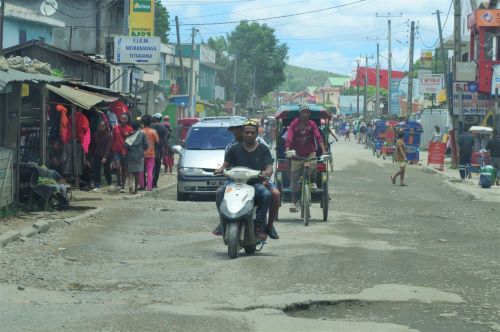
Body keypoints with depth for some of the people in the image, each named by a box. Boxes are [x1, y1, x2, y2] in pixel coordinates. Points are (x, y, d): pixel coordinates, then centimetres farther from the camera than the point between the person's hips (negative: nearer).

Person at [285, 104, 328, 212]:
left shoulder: (312, 124, -4)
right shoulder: (294, 124, -8)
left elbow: (318, 137, -14)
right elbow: (289, 138, -18)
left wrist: (323, 150, -28)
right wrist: (287, 150, -34)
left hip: (310, 152, 0)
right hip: (297, 154, 0)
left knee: (313, 165, -31)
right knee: (294, 179, -2)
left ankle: (313, 182, 1)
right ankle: (293, 202, 6)